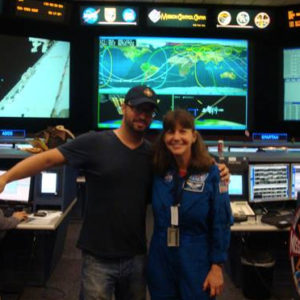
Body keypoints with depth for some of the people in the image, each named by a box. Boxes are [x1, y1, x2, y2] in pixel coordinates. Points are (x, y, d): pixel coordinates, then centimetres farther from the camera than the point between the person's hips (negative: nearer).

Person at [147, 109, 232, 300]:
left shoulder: (211, 172, -11)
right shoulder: (159, 172, -1)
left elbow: (221, 223, -10)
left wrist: (217, 266, -10)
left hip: (197, 264, -3)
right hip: (161, 263, 3)